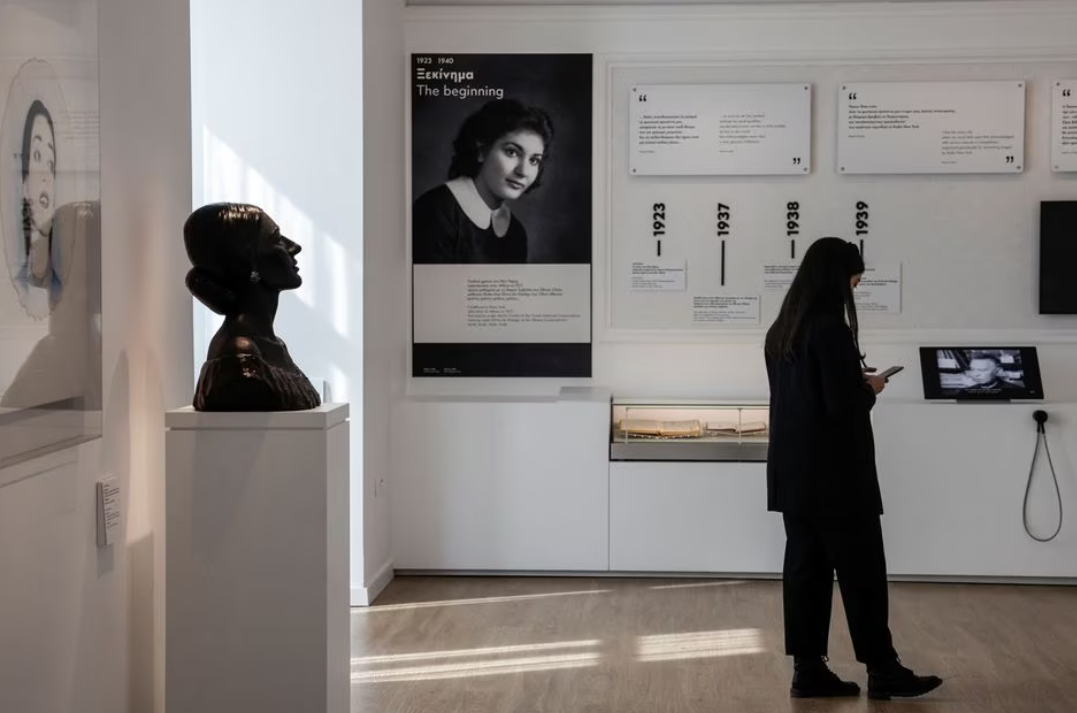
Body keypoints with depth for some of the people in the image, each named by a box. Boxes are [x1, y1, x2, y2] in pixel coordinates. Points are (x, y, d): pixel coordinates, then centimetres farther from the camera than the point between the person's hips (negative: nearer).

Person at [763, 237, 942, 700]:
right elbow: (842, 404, -21)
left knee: (805, 565, 9)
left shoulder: (781, 330, 10)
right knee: (861, 570, 2)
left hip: (795, 470, 8)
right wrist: (870, 388, -2)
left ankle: (808, 669, 12)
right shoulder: (830, 329, -17)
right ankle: (881, 670, 10)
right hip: (833, 472, -8)